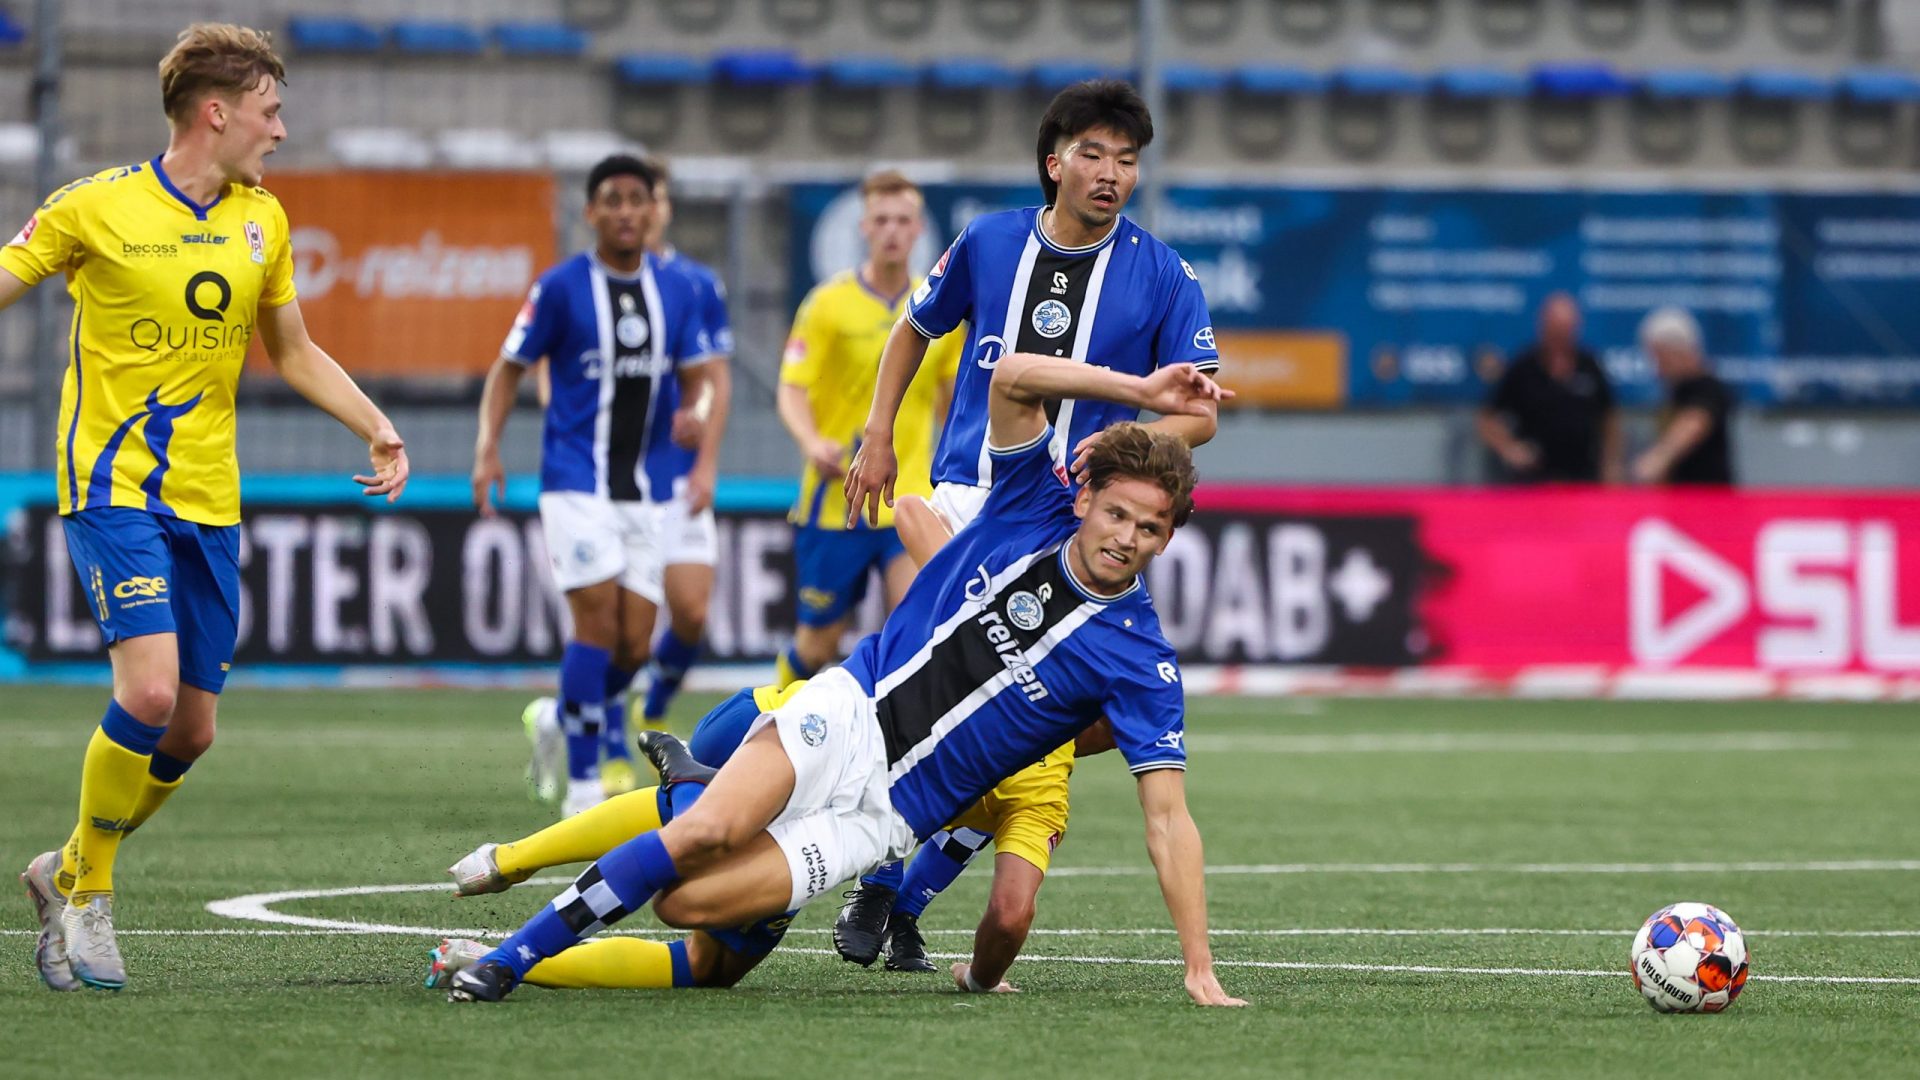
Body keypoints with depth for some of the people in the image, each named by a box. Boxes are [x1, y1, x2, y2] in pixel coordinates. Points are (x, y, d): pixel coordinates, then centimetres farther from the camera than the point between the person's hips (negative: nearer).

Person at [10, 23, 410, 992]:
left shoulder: (261, 221, 10)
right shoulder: (94, 209, -6)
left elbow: (294, 352, 23)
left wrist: (377, 430, 13)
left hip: (207, 502, 6)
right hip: (112, 487, -6)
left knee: (190, 731, 3)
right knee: (149, 687, -22)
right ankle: (87, 893, -2)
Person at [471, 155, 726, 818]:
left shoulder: (678, 292, 7)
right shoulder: (560, 288, -4)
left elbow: (697, 375, 11)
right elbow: (509, 368, 2)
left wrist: (695, 412, -12)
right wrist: (488, 449, -9)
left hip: (649, 487, 4)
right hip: (576, 482, -4)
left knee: (634, 646, 1)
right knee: (598, 619, -15)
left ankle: (557, 721, 31)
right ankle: (582, 783, -7)